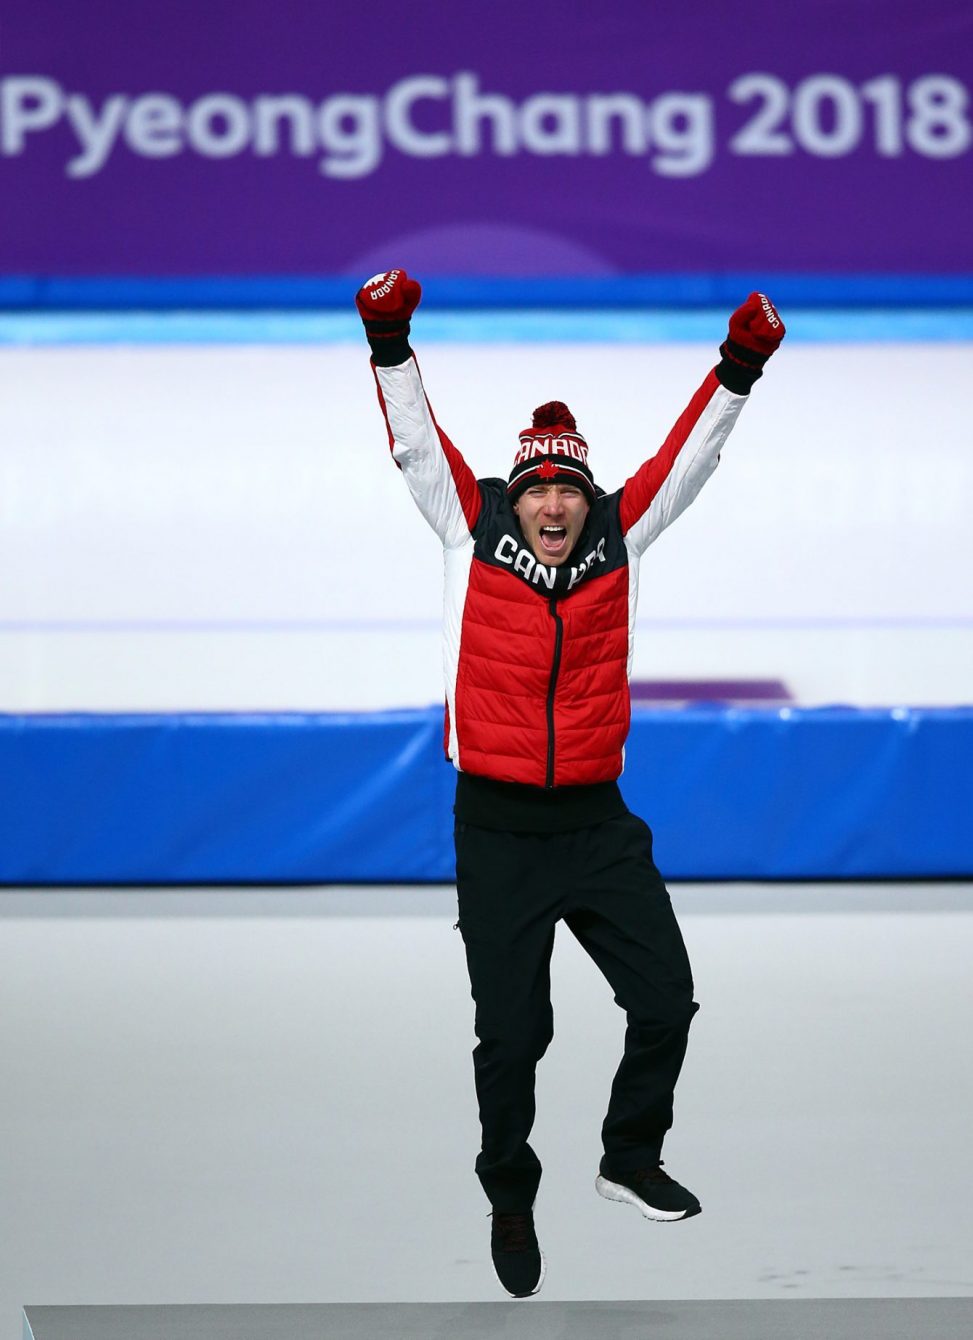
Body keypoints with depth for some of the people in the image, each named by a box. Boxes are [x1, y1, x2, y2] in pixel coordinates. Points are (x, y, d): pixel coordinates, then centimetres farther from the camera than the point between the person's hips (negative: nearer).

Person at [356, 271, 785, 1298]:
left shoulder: (616, 537, 4)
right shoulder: (473, 532, -1)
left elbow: (686, 458, 6)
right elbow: (417, 444, -2)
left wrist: (740, 366, -3)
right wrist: (390, 343, -12)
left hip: (598, 821, 2)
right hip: (497, 828, -2)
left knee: (665, 1002, 0)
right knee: (512, 1034, 2)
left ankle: (630, 1159, 24)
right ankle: (510, 1202, 22)